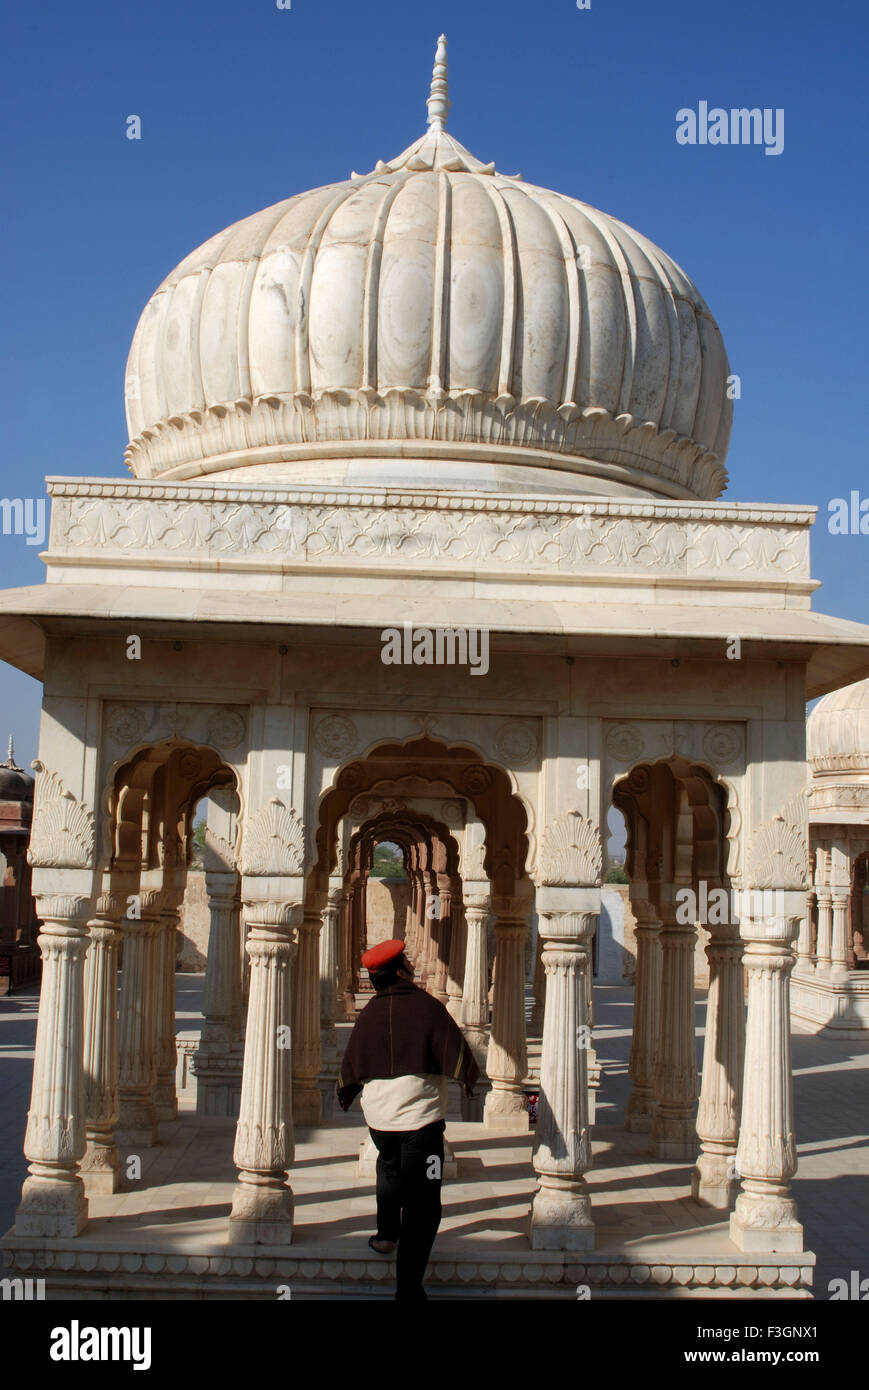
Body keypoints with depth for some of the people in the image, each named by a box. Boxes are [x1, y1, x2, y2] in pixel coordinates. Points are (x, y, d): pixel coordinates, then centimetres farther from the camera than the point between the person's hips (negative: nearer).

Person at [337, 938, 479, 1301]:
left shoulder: (367, 1015, 1)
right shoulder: (426, 1007, -12)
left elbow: (350, 1067, 12)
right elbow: (456, 1052, -10)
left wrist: (346, 1096, 32)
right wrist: (468, 1079, 10)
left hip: (378, 1118, 5)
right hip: (420, 1116, -5)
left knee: (390, 1169, 36)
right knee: (421, 1203, -1)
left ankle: (386, 1234, 41)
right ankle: (408, 1288, -3)